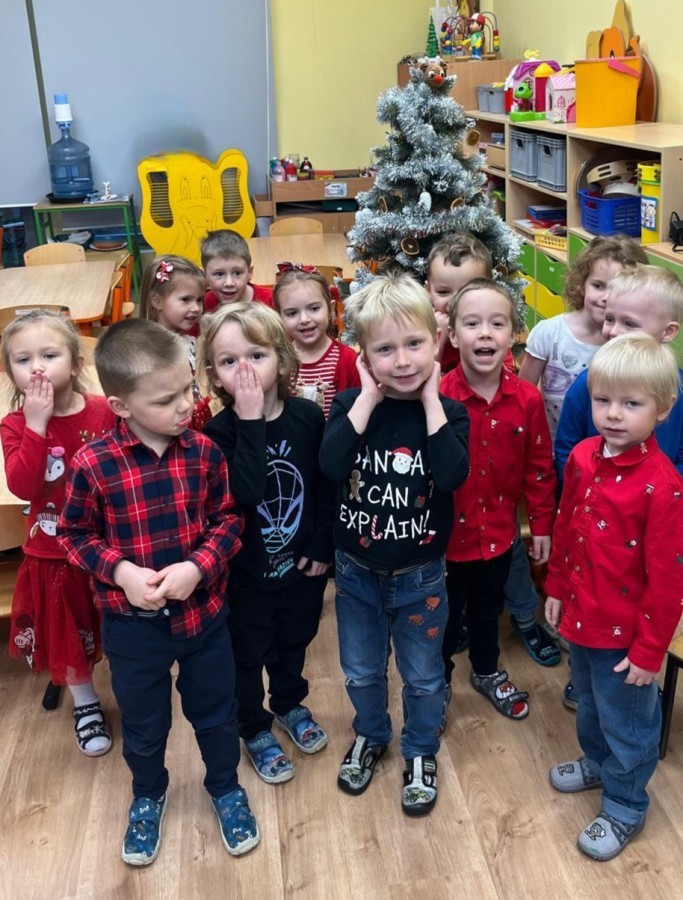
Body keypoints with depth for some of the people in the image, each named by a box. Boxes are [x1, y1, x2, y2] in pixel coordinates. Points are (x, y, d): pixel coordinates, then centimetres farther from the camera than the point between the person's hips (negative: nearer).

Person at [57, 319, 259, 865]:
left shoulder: (204, 452, -13)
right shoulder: (93, 465, -19)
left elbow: (229, 519, -3)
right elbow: (75, 534, -5)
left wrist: (198, 566, -19)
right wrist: (121, 571, -20)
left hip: (203, 612, 2)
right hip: (132, 623, -1)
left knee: (216, 712, 21)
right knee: (143, 723, 21)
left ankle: (226, 788, 48)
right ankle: (148, 797, 49)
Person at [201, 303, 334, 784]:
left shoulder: (308, 416, -12)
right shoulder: (219, 432, -20)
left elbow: (328, 485, -4)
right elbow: (245, 492, -37)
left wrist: (323, 545, -5)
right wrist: (251, 423, -38)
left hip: (303, 562, 3)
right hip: (246, 570, -3)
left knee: (294, 642, 26)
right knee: (248, 656, 16)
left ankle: (290, 704, 53)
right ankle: (256, 729, 41)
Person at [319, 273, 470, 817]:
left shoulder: (447, 411, -12)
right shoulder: (352, 405, -10)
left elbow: (452, 475, -31)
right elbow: (331, 465, -28)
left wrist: (430, 397, -26)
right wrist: (369, 397, -26)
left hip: (420, 575, -1)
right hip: (356, 570, 2)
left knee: (423, 676, 18)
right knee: (361, 672, 21)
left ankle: (421, 753, 43)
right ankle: (370, 736, 49)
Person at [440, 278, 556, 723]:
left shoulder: (528, 399, -11)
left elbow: (540, 467, -1)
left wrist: (543, 524, 4)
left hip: (499, 532, 3)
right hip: (448, 533, -3)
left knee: (488, 608, 26)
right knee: (444, 616, 17)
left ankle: (487, 672, 50)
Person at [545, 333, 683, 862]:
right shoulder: (583, 457, -7)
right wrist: (557, 589, 13)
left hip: (625, 631, -6)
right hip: (581, 616, 6)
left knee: (626, 722, 15)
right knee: (589, 703, 29)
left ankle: (626, 807, 37)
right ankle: (597, 761, 55)